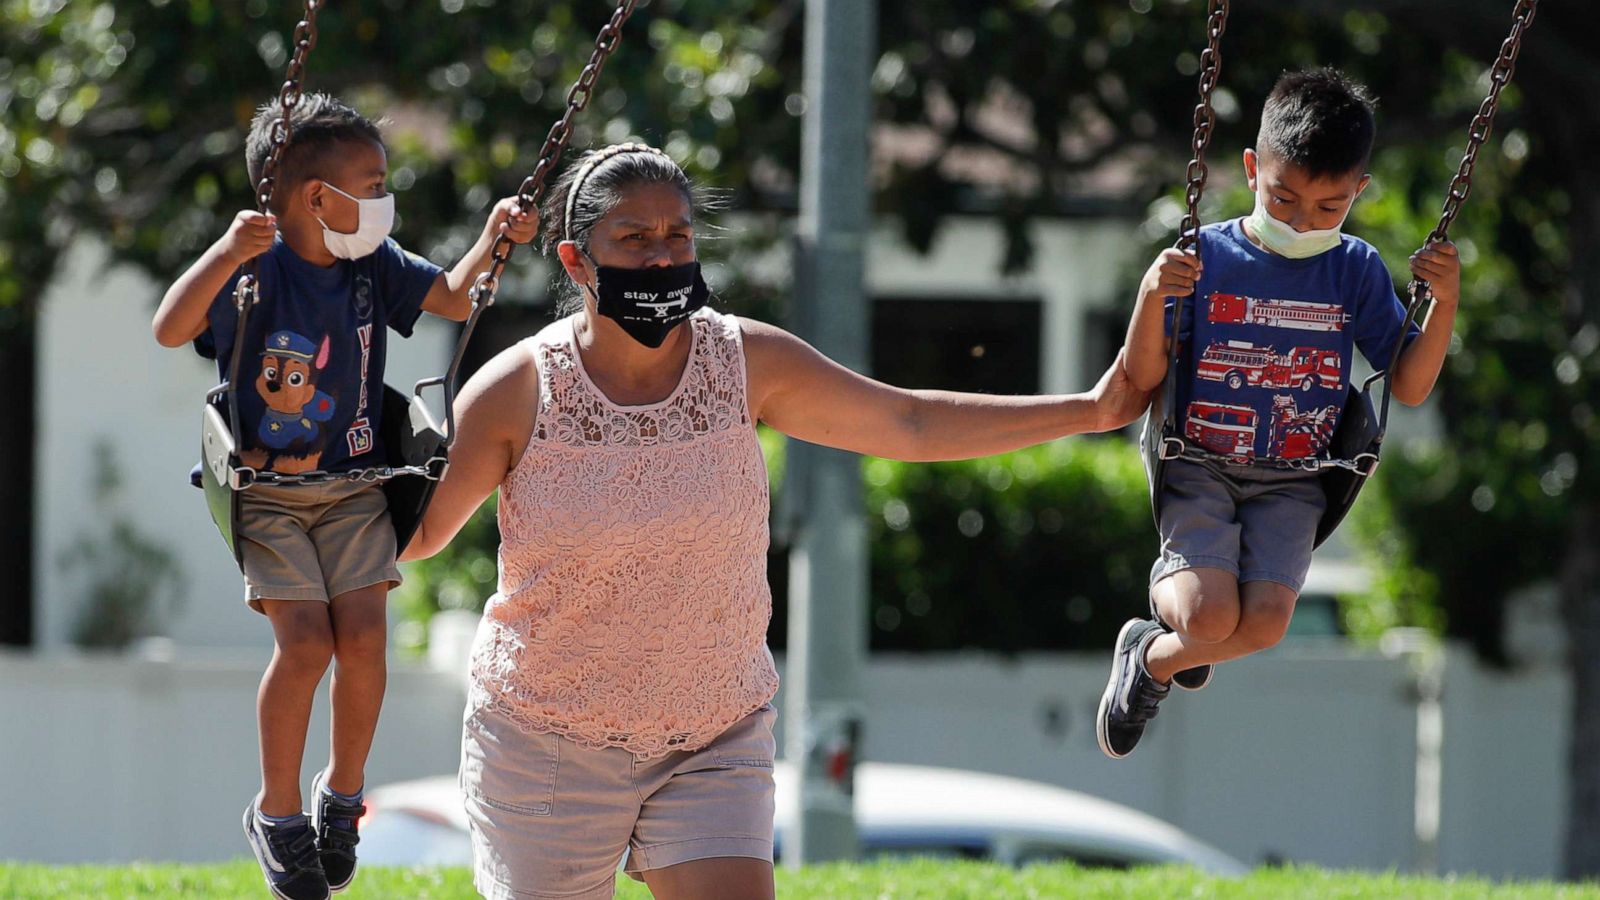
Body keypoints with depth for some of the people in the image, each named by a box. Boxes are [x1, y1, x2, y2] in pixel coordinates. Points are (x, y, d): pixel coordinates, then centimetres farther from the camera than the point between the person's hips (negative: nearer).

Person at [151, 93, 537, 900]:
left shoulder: (373, 265, 0)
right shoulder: (255, 270, -17)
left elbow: (454, 298, 10)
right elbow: (170, 329, -30)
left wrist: (494, 241, -9)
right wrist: (225, 253, -45)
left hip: (353, 484, 4)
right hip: (266, 491, -4)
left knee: (362, 634, -10)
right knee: (304, 641, -15)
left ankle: (343, 793, 13)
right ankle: (276, 810, 4)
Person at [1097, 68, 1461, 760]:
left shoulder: (1357, 271, 2)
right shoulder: (1205, 256, -4)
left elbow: (1410, 387, 4)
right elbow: (1144, 380, -6)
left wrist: (1445, 302, -12)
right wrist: (1151, 297, -24)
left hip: (1292, 480, 2)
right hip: (1200, 464, -2)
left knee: (1264, 624, -21)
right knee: (1213, 619, -24)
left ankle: (1154, 657, 13)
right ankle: (1171, 582, 16)